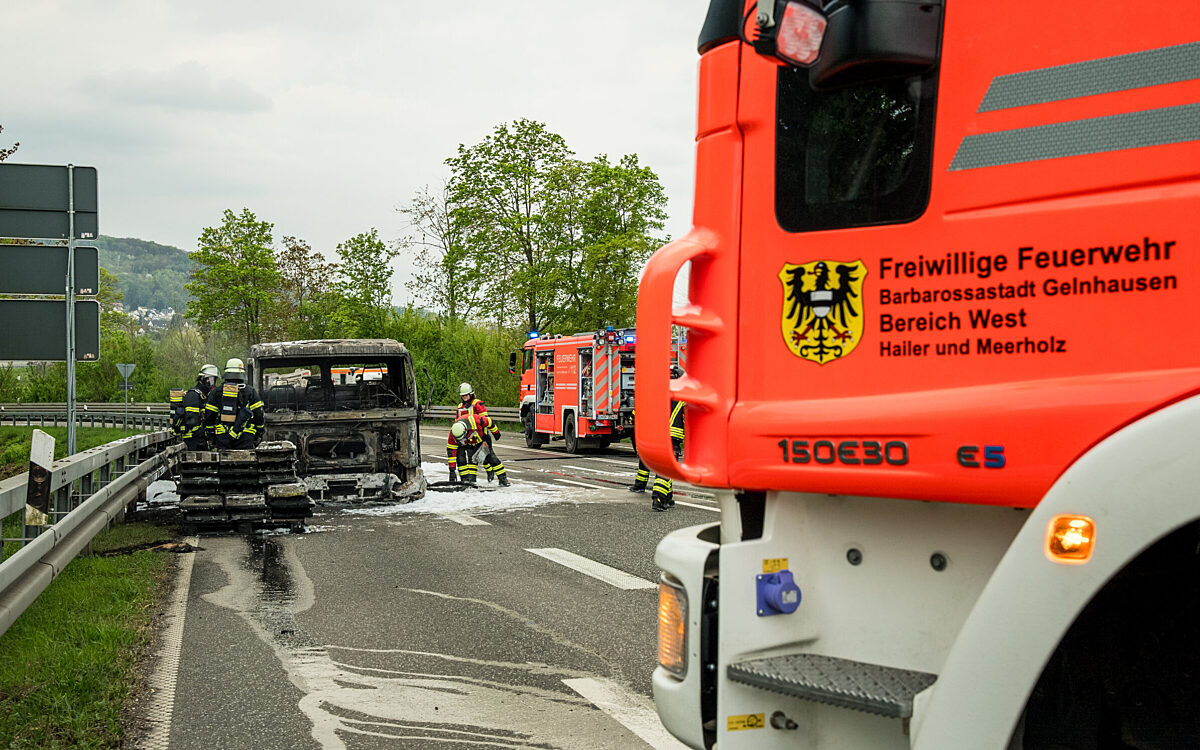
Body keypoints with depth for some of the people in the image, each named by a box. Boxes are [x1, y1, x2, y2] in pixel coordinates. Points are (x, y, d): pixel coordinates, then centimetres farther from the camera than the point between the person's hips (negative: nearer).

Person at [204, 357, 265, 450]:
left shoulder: (216, 392, 6)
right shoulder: (250, 392, 2)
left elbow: (209, 417, 8)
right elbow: (258, 415, 2)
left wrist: (212, 436, 18)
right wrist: (258, 435, 13)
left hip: (222, 436, 1)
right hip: (245, 437, -1)